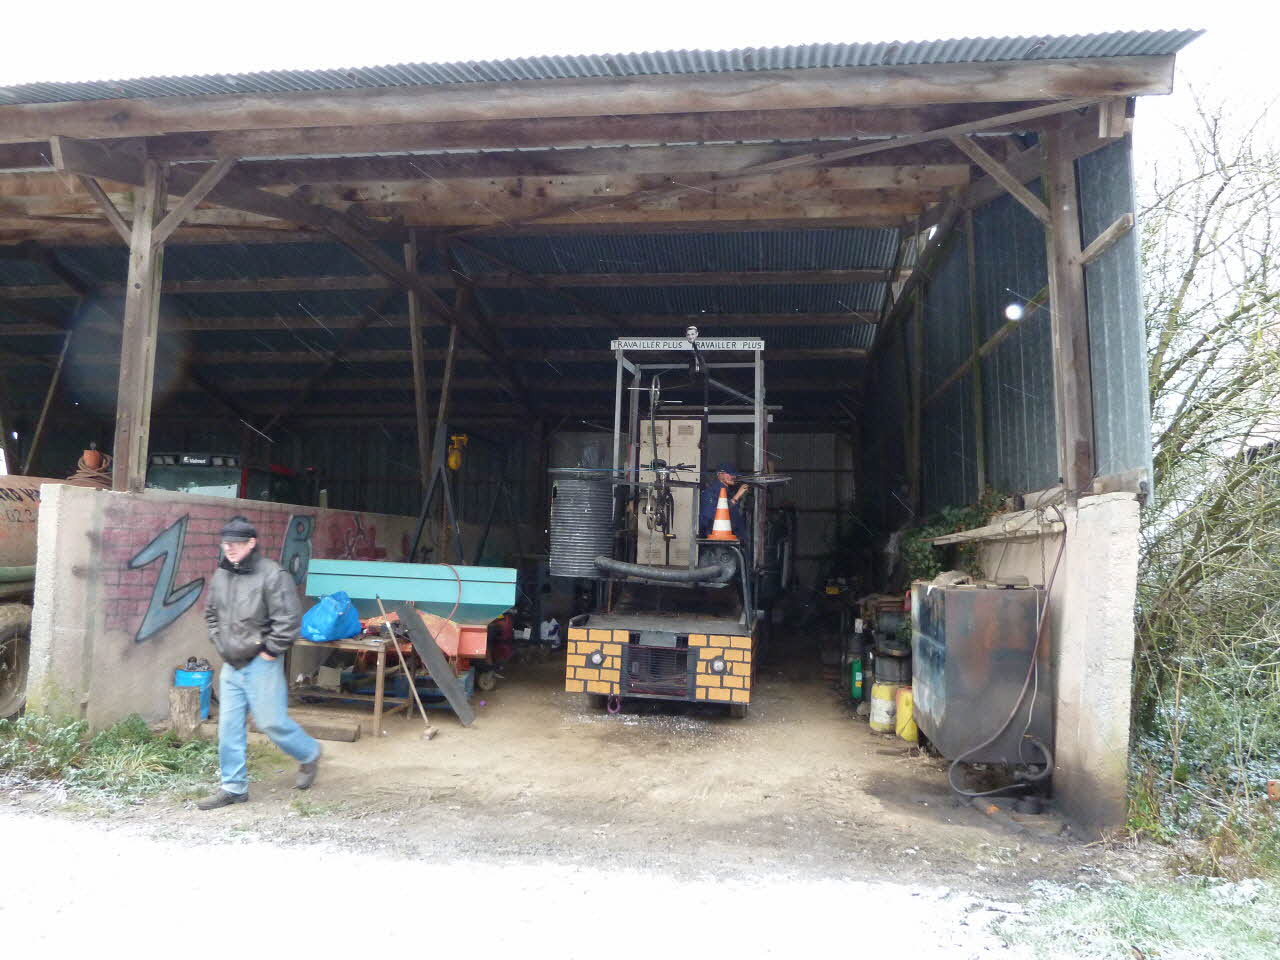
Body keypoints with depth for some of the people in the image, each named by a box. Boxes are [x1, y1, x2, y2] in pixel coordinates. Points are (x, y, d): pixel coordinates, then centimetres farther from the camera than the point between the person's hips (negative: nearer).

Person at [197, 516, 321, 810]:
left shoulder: (272, 574, -17)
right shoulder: (221, 575, 7)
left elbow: (289, 620, -19)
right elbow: (211, 614, 24)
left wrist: (269, 652, -15)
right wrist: (219, 642, 13)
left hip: (261, 665, -7)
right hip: (230, 665, 7)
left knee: (271, 721, -2)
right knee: (229, 726, 8)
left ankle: (309, 755, 24)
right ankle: (233, 787, 20)